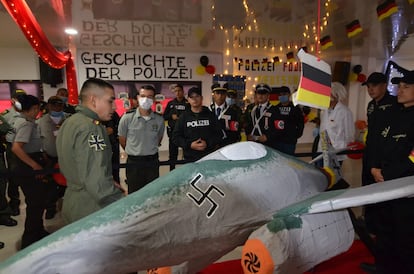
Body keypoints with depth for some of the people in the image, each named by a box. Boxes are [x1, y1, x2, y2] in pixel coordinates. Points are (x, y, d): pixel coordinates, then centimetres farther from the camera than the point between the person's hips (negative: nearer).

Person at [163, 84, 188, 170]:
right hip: (173, 131, 3)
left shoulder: (187, 103, 0)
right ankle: (172, 171, 19)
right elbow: (164, 116, 11)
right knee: (172, 153, 8)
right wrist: (171, 116, -6)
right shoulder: (171, 103, 11)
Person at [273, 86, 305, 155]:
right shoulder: (276, 108, 11)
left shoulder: (295, 108, 4)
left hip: (290, 142, -2)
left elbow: (301, 123, 5)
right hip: (277, 141, 3)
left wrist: (296, 135, -3)